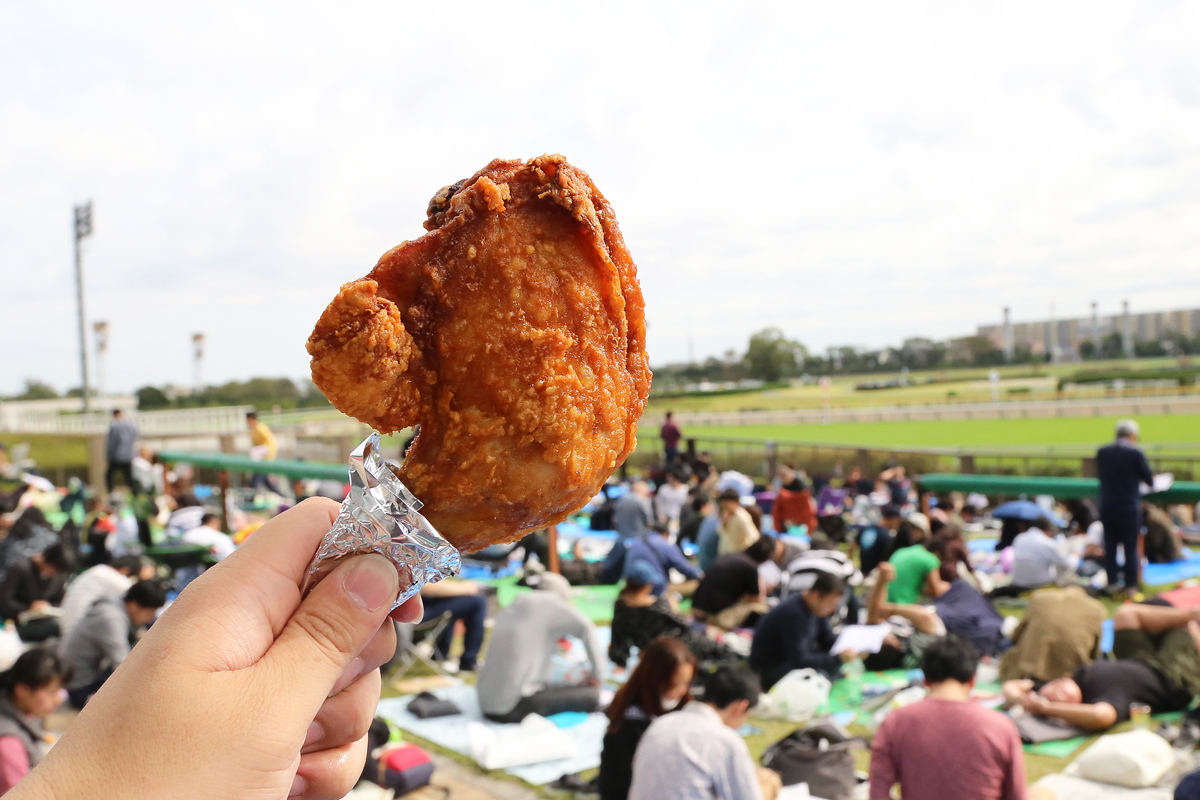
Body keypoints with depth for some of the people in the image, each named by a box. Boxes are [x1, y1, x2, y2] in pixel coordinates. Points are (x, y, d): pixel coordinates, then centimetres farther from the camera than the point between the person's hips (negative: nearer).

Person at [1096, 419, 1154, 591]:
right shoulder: (1136, 453, -13)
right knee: (1131, 548, 6)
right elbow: (1149, 479, -5)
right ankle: (1131, 584, 10)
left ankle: (1112, 581, 17)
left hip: (1107, 507, 4)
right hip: (1129, 507, -4)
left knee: (1110, 546, 13)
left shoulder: (1102, 452, 0)